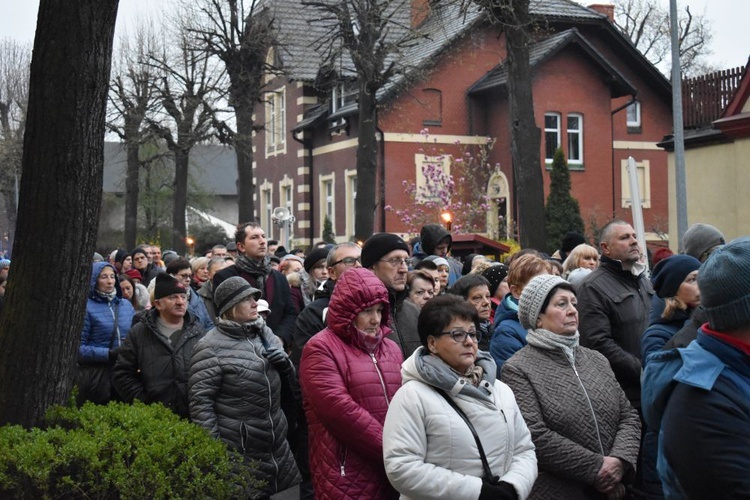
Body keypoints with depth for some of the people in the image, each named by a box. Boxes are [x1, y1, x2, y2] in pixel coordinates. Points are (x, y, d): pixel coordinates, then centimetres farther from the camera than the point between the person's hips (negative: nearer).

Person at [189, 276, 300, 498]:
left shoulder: (264, 333, 8)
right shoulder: (211, 347, -12)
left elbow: (288, 374, 18)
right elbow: (200, 399, -14)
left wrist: (282, 361, -5)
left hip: (277, 445, 7)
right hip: (237, 454, -7)